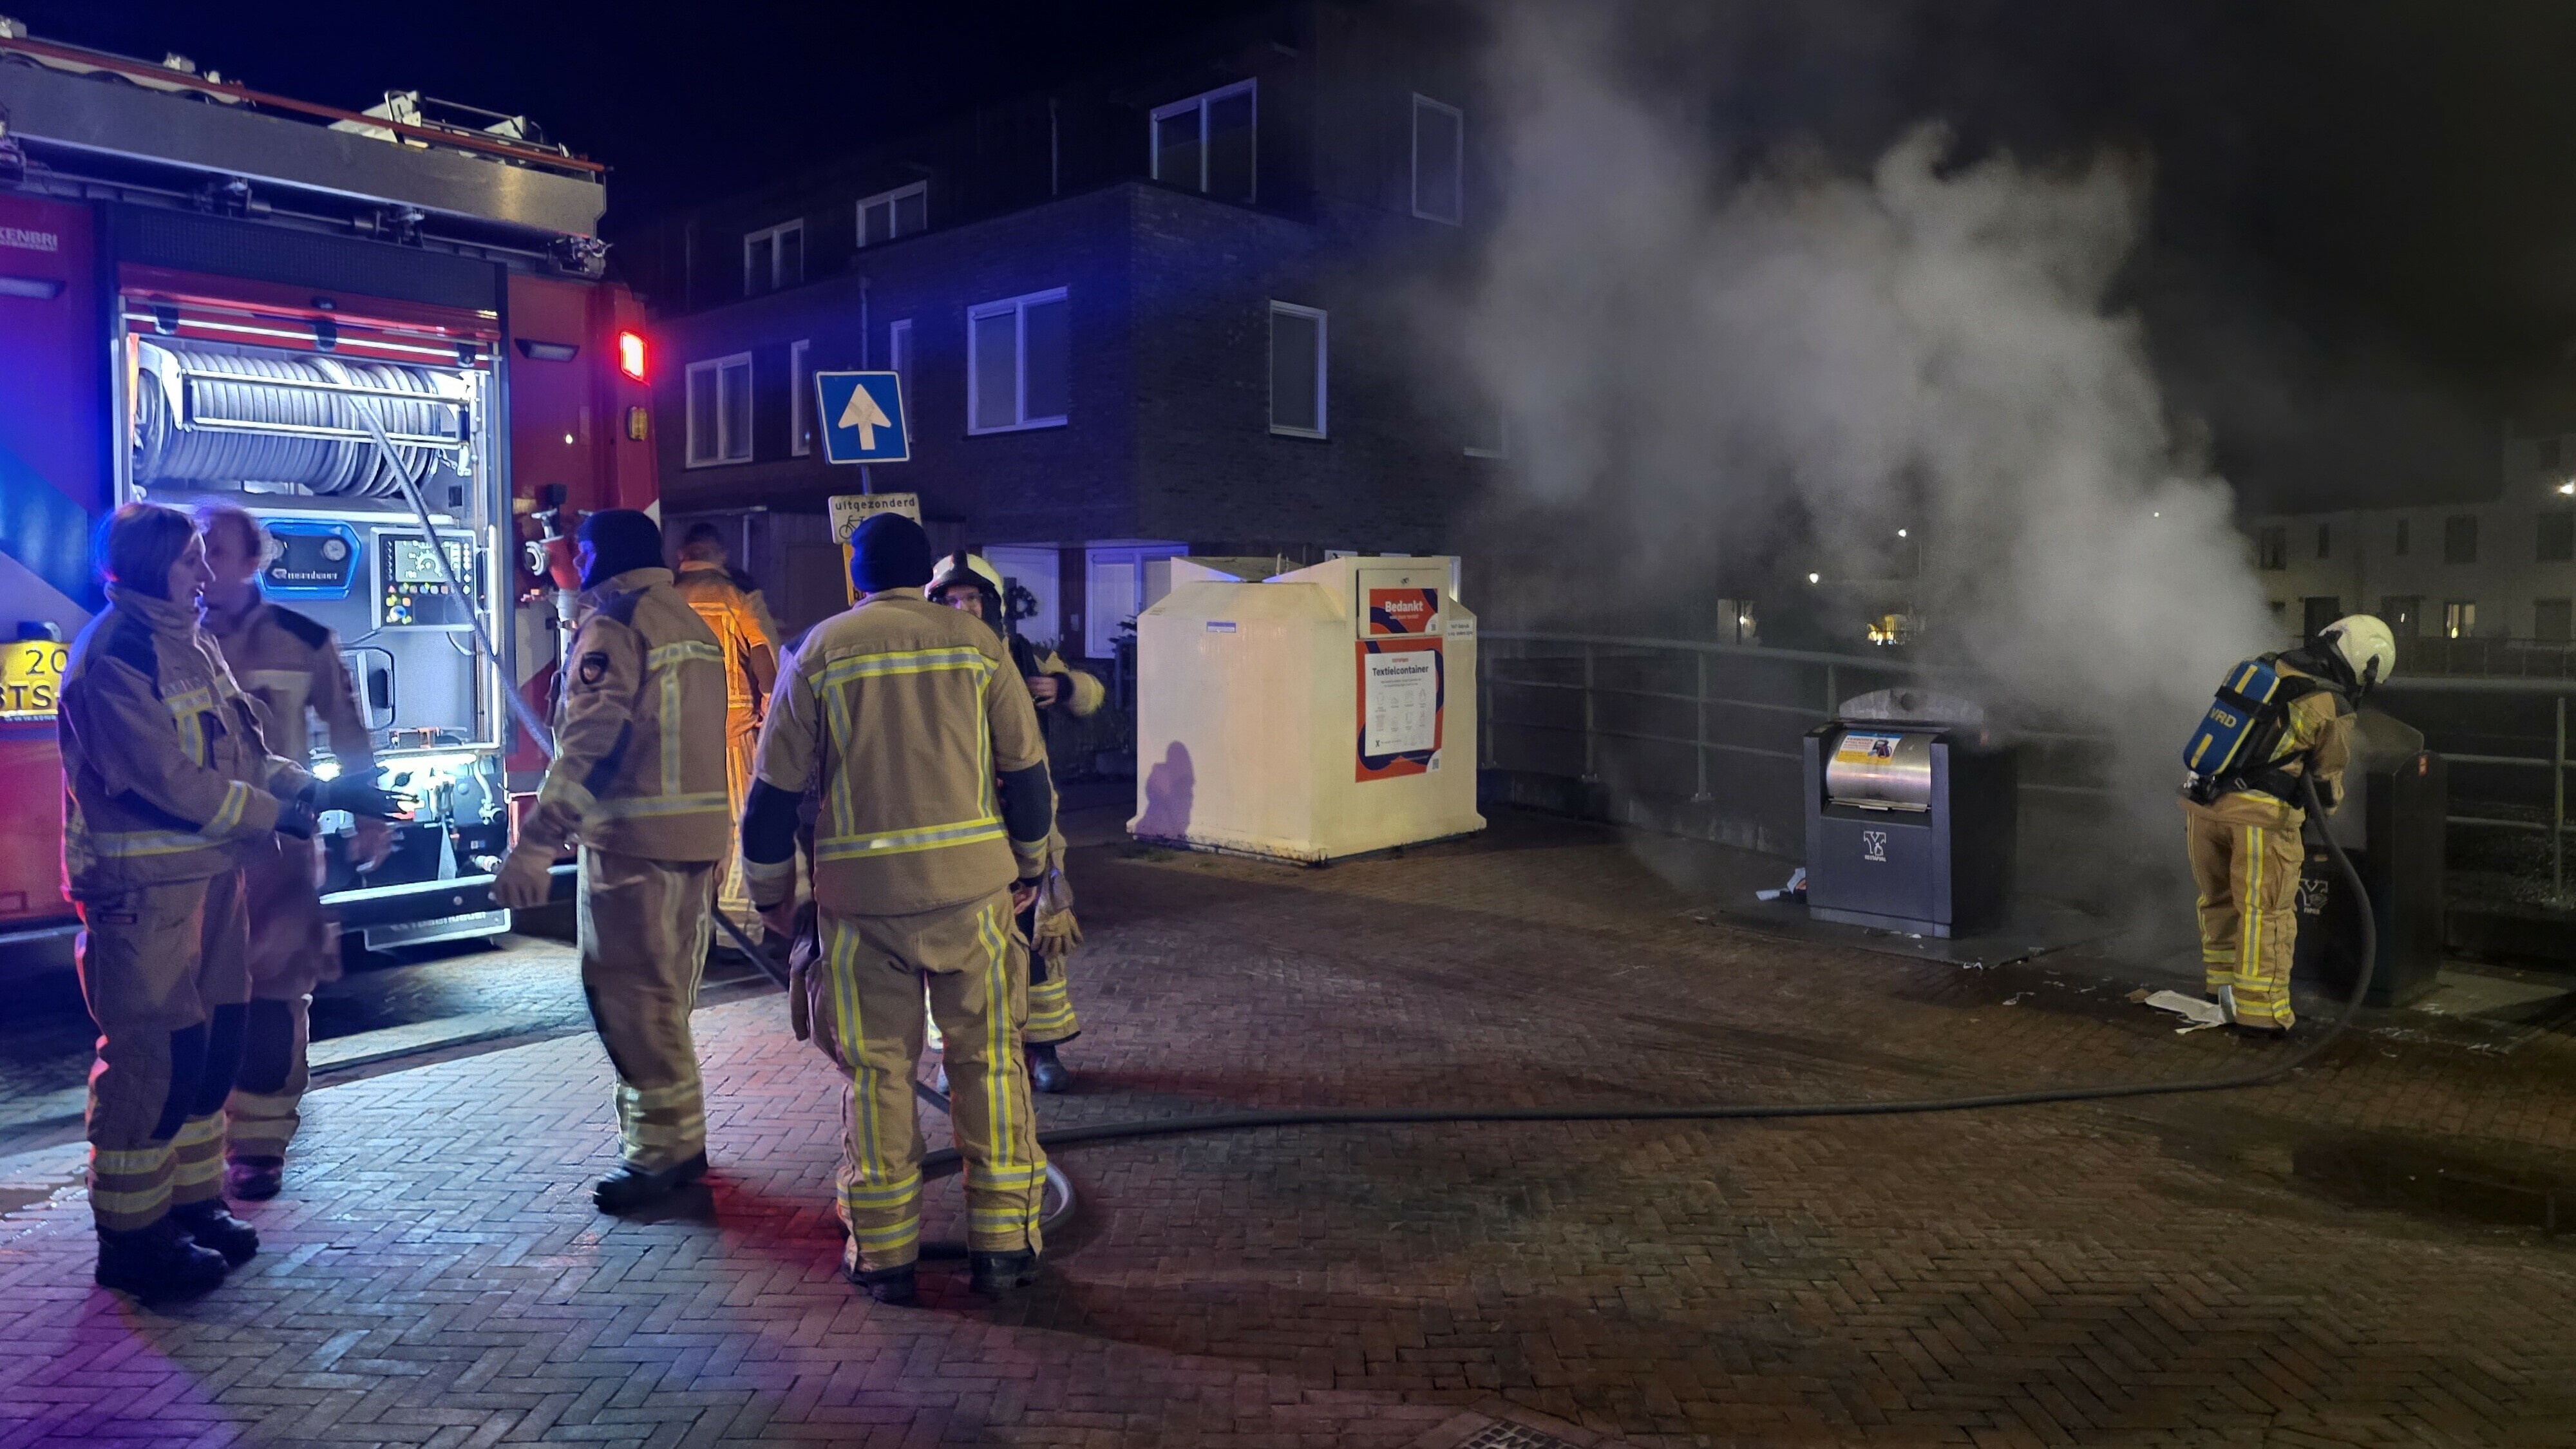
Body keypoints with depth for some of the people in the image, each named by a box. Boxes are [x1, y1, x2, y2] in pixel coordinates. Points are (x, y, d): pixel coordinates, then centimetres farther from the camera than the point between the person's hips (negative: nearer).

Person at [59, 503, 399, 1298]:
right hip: (143, 889, -9)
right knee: (156, 1055, -3)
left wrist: (323, 792, 3)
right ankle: (132, 1234, 9)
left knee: (215, 1044, 14)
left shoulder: (188, 644, 14)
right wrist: (274, 814, -12)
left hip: (210, 875, 9)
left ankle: (193, 1202, 28)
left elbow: (245, 751, 15)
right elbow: (167, 778, -20)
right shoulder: (114, 653, -15)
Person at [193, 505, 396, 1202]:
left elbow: (348, 733, 7)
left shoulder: (303, 641, 0)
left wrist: (369, 818, 6)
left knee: (272, 993, -2)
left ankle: (259, 1143, 7)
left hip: (279, 842, -2)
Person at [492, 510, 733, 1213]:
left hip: (634, 839, -9)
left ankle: (663, 1148, 1)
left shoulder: (612, 623, -9)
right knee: (664, 996, 16)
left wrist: (534, 846, -21)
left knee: (630, 997, -3)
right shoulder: (691, 623, 17)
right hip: (701, 833, 9)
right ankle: (674, 1140, 24)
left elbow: (589, 745, -18)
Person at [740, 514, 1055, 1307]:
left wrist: (770, 891, 15)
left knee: (878, 1070, 8)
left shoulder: (821, 651, 3)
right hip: (971, 883, 0)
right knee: (988, 1060, 8)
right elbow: (1026, 769, 5)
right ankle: (1002, 1242, 11)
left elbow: (775, 788, 3)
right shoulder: (975, 643, 4)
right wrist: (1028, 865, 19)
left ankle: (884, 1253, 14)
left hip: (860, 891, 0)